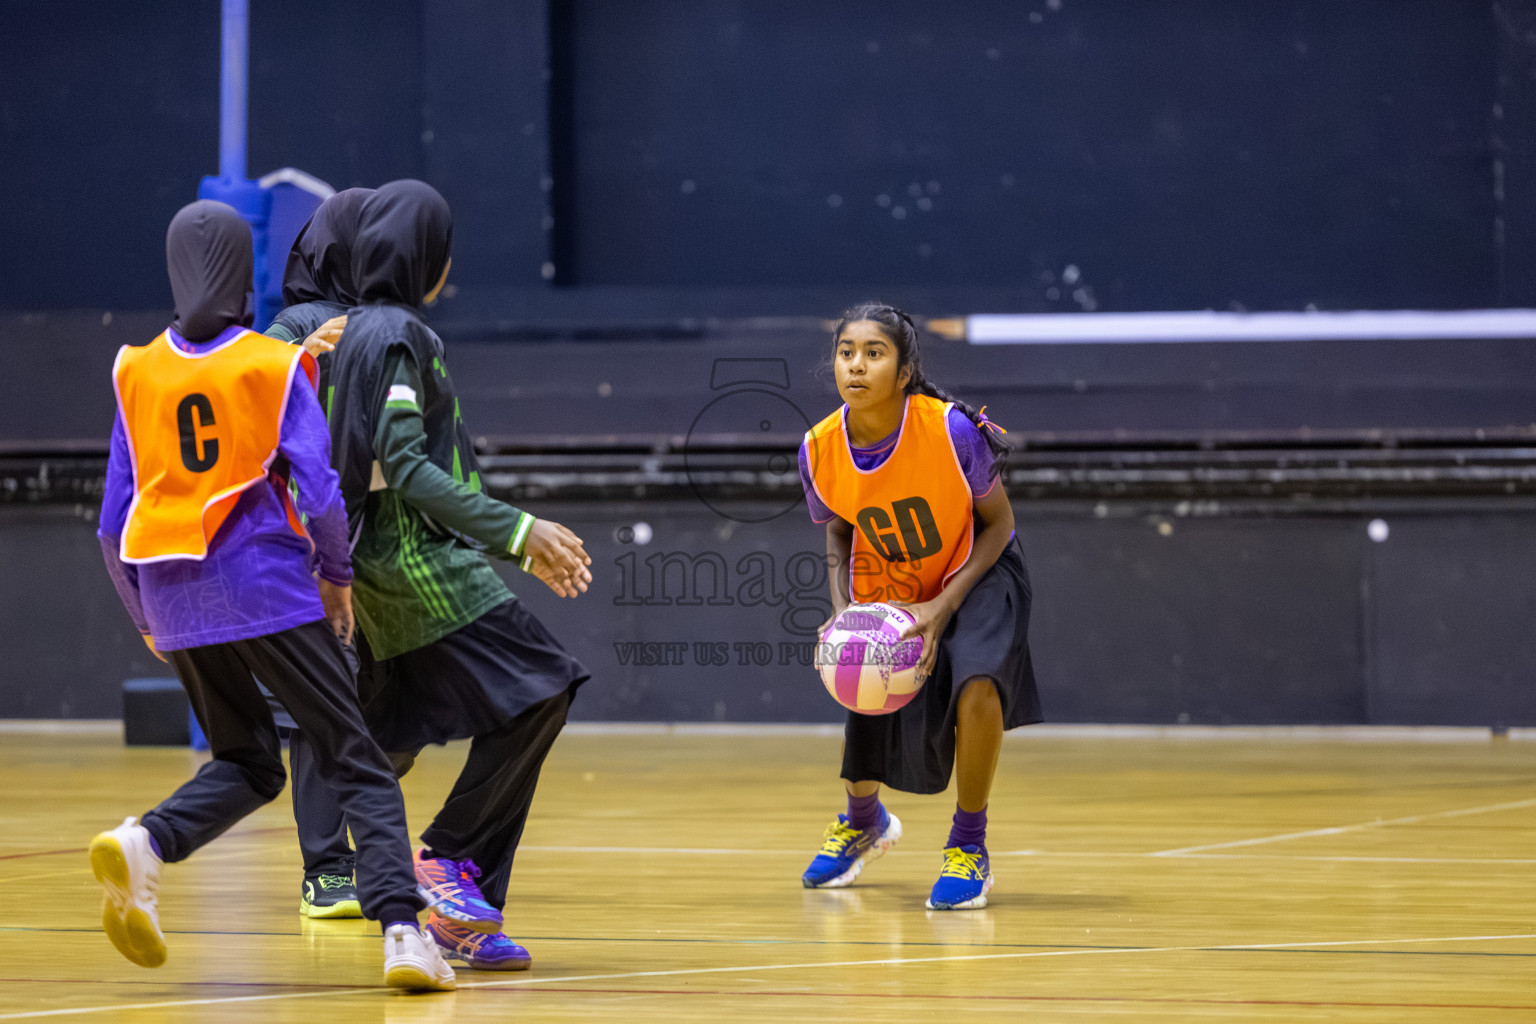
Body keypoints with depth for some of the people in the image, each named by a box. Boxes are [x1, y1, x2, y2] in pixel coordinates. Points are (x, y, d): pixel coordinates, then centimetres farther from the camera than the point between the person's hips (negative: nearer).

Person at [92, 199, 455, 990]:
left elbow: (114, 526, 9)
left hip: (176, 600, 4)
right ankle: (402, 931, -15)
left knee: (246, 764, 19)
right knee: (357, 761, 2)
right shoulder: (276, 367, -1)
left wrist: (148, 620, 20)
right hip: (268, 592, -4)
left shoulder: (136, 374, 8)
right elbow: (321, 493, -9)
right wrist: (336, 575, 8)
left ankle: (144, 844, -9)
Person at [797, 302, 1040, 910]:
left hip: (973, 575, -4)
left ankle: (968, 848, -9)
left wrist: (943, 607, -26)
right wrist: (841, 607, -14)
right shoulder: (820, 451, -19)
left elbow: (997, 523, -16)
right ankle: (864, 821, 49)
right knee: (864, 716, 8)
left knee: (976, 686, -31)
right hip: (884, 590, 4)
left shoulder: (951, 430, -30)